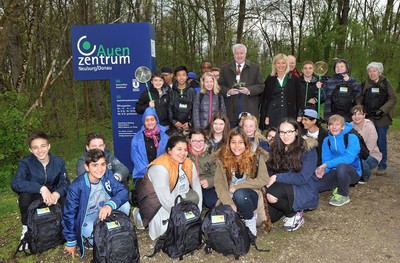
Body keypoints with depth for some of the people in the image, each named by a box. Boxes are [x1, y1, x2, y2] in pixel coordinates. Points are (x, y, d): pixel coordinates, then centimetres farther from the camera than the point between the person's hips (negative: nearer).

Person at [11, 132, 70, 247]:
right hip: (34, 199, -1)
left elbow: (65, 183, -14)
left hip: (53, 197, 2)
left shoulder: (59, 162, -11)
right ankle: (26, 228, -8)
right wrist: (41, 188, -44)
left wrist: (57, 193, -37)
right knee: (25, 195, -34)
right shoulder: (26, 163, -17)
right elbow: (15, 183, -32)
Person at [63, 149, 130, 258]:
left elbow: (123, 191, -22)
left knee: (124, 205, -19)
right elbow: (69, 214, -15)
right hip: (87, 220, -4)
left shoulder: (107, 174, -16)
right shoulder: (76, 187, -25)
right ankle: (88, 239, 2)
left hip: (104, 213, 4)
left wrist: (110, 204, -44)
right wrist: (71, 242, -6)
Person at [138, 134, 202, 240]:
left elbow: (197, 188, -4)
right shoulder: (160, 168, -27)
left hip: (176, 200, 7)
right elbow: (165, 200, -29)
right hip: (156, 205, -7)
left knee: (194, 197, -18)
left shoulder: (189, 164, -5)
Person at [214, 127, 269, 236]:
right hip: (230, 198, 2)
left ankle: (250, 221, -7)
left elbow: (263, 180, -12)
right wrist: (229, 202, -21)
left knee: (239, 194, -35)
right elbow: (218, 183, -7)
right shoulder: (223, 160, 0)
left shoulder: (256, 157, -5)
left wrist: (238, 186, -14)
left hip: (251, 196, -2)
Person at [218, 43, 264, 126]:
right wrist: (227, 91, -12)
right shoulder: (225, 69, 13)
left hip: (249, 109, 0)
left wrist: (249, 90, -13)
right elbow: (220, 85, 8)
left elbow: (260, 86, 4)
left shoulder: (255, 68, 10)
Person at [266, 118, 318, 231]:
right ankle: (288, 206, 15)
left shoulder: (308, 149, -12)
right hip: (284, 188, 6)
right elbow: (270, 170, 5)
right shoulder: (276, 147, 4)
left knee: (272, 194, -32)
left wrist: (277, 177, -20)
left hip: (305, 190, -5)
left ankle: (295, 214, -4)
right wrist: (269, 180, -15)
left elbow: (303, 178, -18)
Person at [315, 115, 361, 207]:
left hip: (353, 171, -4)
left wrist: (327, 164, -30)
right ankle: (340, 187, 8)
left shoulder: (352, 138, -12)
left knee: (341, 166, -40)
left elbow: (349, 157, -25)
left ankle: (343, 195, -14)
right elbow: (326, 159, 0)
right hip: (335, 172, 5)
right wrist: (323, 169, -24)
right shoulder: (327, 140, 5)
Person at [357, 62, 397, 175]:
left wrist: (382, 109, -13)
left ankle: (382, 166, 13)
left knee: (381, 143, 3)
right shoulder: (365, 84, 6)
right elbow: (359, 100, 6)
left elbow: (393, 99, -1)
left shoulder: (385, 83, 2)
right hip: (368, 118, 2)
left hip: (382, 118, -1)